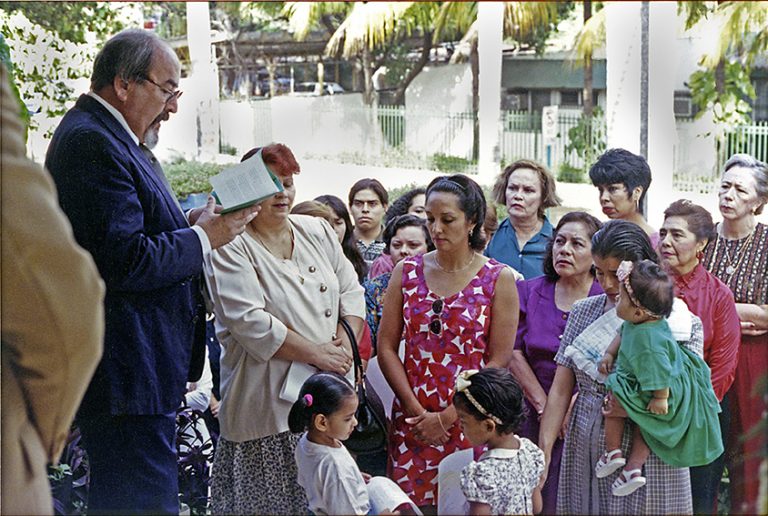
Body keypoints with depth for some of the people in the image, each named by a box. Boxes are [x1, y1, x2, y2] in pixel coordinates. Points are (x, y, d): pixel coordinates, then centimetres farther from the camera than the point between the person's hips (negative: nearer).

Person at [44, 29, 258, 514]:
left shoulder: (102, 136, 16)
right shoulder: (93, 143, -17)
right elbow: (126, 264, -24)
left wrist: (191, 221, 4)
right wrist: (204, 237, -12)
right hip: (128, 377, -11)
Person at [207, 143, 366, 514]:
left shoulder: (317, 231, 12)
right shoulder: (232, 247, -7)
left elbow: (350, 291, 13)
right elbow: (250, 322, -16)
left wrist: (346, 343, -4)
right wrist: (316, 353, -14)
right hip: (270, 402, -5)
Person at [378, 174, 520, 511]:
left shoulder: (498, 279, -4)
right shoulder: (407, 272, 4)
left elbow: (499, 360, -7)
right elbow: (386, 348, 2)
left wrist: (447, 417, -11)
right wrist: (416, 410, -7)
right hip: (412, 420, 2)